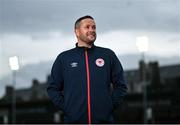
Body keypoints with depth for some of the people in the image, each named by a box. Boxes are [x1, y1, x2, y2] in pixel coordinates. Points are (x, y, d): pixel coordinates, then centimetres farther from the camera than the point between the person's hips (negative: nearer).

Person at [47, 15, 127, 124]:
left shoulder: (108, 55, 10)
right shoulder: (63, 58, 10)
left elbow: (121, 86, 12)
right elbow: (53, 88, 12)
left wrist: (111, 105, 1)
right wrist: (64, 107, 0)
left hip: (104, 120, 0)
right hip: (73, 120, 0)